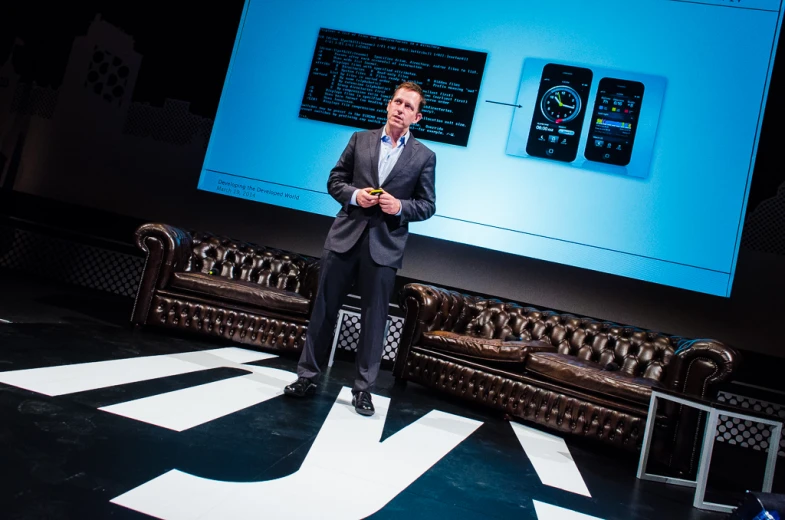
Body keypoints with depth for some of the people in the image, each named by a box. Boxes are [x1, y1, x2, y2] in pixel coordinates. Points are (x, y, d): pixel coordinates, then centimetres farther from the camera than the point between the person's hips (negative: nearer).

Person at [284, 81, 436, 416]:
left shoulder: (424, 156, 5)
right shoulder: (360, 139, 10)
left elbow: (427, 206, 5)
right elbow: (334, 181, 10)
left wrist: (400, 206, -14)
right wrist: (354, 194, -10)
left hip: (384, 244, -1)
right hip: (345, 236, 2)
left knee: (374, 317, 3)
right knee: (324, 308, 6)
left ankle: (363, 387, 16)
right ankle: (308, 376, 20)